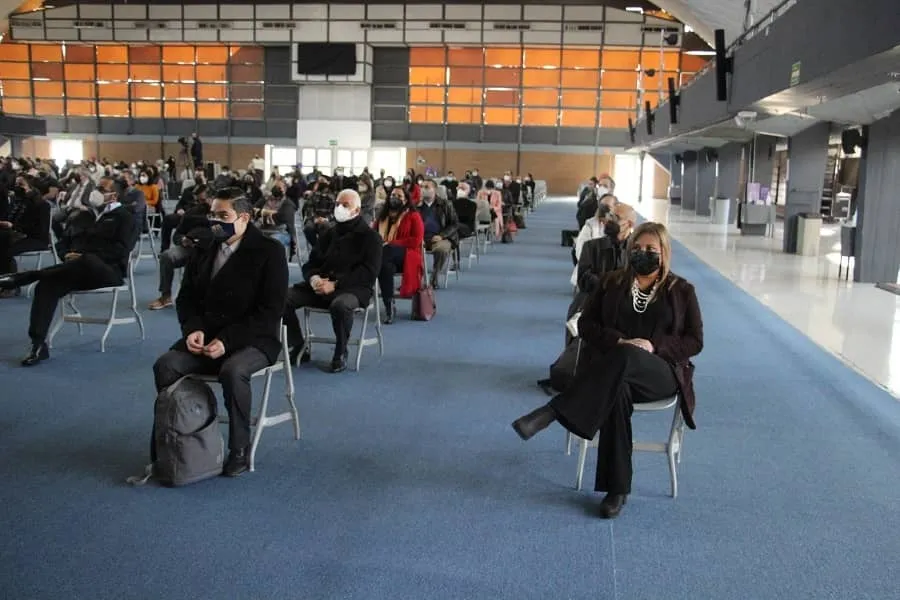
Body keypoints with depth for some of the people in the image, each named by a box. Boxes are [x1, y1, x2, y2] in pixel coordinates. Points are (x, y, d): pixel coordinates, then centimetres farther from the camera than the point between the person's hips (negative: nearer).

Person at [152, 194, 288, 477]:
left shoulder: (270, 252, -8)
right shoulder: (204, 247, 10)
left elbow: (270, 311, -13)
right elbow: (186, 296, 14)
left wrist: (227, 341, -22)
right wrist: (193, 329, -8)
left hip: (252, 340, -5)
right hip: (206, 337, 5)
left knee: (232, 371, -35)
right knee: (165, 365, -20)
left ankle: (240, 450, -17)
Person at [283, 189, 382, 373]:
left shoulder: (369, 237, 1)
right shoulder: (328, 234, 19)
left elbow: (369, 272, -11)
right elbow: (310, 263, 18)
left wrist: (335, 284, -21)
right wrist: (313, 278, -8)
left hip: (353, 288, -5)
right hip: (320, 286, 6)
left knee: (340, 305, -40)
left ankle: (341, 353, -16)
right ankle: (299, 346, -2)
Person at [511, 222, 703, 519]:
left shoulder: (681, 291, 11)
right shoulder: (613, 282, 15)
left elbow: (694, 342, 8)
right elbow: (585, 324, 9)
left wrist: (654, 346, -10)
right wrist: (618, 341, -11)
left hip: (662, 373, -1)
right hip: (611, 367, 1)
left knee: (626, 358, -39)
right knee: (617, 391, -38)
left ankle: (552, 412, -43)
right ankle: (617, 488, -31)